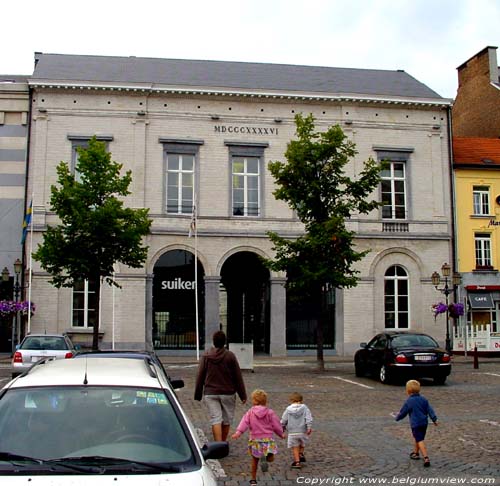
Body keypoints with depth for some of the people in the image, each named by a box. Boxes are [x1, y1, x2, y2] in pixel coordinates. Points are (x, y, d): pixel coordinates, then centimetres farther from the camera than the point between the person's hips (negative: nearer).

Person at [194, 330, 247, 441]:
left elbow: (200, 377, 2)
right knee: (227, 420, 14)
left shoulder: (206, 356, -1)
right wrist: (243, 395, 2)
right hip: (228, 393, 0)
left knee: (215, 420, -2)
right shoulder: (230, 356, -5)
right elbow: (238, 377, -3)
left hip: (210, 394, 1)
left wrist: (198, 395, 11)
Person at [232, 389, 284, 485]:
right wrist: (281, 434, 18)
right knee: (270, 458, 6)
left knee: (255, 459, 15)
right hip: (268, 438, -1)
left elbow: (244, 422, -12)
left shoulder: (250, 412, 1)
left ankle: (253, 479, 16)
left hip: (255, 439, 1)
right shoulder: (270, 412, 1)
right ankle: (265, 457, -28)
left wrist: (238, 432, -20)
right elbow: (276, 426, 3)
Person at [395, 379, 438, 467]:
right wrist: (434, 419, 5)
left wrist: (397, 417, 19)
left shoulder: (409, 402, -10)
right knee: (417, 438, 25)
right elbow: (429, 410, 2)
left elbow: (403, 412, 0)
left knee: (420, 440, -9)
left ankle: (426, 458, -20)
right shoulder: (423, 399, 6)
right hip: (424, 423, 7)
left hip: (415, 424, -7)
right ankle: (416, 453, 40)